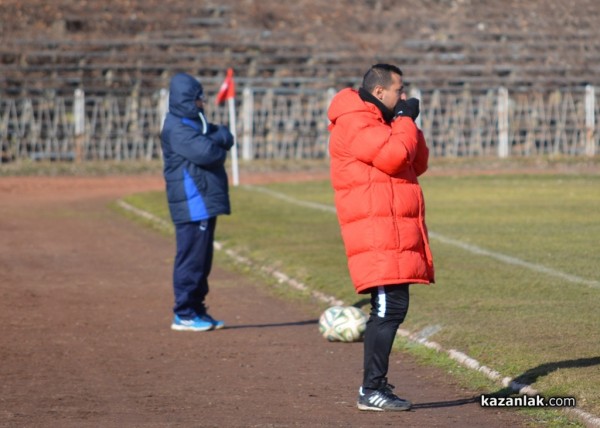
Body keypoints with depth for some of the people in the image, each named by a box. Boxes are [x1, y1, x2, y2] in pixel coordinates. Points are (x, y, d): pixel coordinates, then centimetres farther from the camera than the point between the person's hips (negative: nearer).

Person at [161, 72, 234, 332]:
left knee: (202, 259, 13)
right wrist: (217, 144, -2)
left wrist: (216, 138, -11)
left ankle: (196, 310, 19)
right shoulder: (176, 128, -13)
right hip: (191, 204, -10)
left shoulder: (196, 122, 19)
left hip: (205, 201, 10)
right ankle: (184, 315, -4)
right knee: (191, 258, -8)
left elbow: (226, 138, 10)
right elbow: (205, 152, -23)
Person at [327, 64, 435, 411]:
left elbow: (418, 165, 20)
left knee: (388, 308, 13)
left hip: (394, 234, 11)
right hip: (377, 233, -11)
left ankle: (375, 383, 19)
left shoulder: (377, 121, 21)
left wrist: (408, 124, 9)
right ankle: (372, 391, -15)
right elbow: (393, 156, -23)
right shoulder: (355, 122, -11)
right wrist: (406, 121, -7)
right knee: (390, 307, -15)